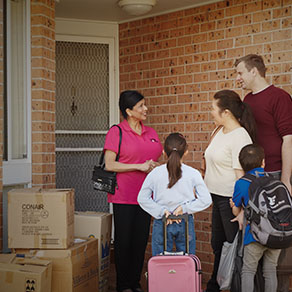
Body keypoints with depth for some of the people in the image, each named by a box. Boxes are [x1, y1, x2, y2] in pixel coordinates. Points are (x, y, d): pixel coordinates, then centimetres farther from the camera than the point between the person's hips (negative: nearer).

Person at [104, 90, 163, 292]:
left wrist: (154, 166, -2)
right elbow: (109, 165, -12)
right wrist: (139, 166, -15)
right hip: (123, 196, -5)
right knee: (124, 241, 3)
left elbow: (161, 158, 22)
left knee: (141, 240, 9)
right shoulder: (116, 132, -5)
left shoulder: (151, 132, 12)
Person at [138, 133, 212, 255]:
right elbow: (206, 200, -9)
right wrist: (185, 208, -7)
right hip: (185, 223, 0)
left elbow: (142, 198, -5)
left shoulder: (155, 173, -5)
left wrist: (161, 211, -7)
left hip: (161, 223, 0)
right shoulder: (193, 174, -7)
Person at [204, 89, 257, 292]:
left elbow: (241, 174, -22)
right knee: (218, 244, 20)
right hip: (217, 196, 10)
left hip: (231, 199, -10)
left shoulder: (240, 137, -18)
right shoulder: (220, 132, 10)